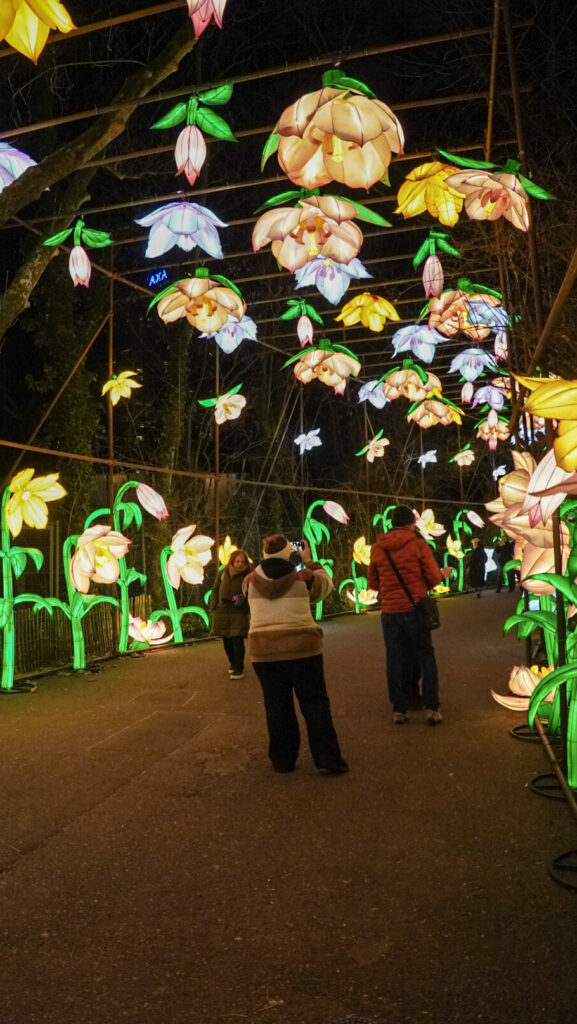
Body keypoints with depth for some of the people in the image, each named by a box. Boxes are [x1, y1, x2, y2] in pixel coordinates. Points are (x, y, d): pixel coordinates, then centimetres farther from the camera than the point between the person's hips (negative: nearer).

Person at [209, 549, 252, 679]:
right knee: (227, 641, 14)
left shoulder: (247, 576, -7)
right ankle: (233, 664, 33)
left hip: (239, 613, -4)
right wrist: (214, 606, 3)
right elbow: (215, 590, 10)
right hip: (222, 613, 4)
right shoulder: (223, 573, 2)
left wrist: (242, 601, -21)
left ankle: (238, 668, 3)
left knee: (237, 640, -8)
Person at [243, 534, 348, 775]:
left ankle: (283, 760, 17)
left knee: (277, 706, 11)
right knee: (315, 703, 5)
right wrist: (309, 561, 25)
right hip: (301, 647, -2)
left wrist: (267, 563, 27)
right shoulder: (303, 576, -4)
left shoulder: (251, 581, 1)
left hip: (264, 650, 2)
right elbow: (326, 583, 16)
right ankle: (327, 759, 4)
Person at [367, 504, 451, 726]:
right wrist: (443, 574, 15)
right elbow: (433, 577, -6)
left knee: (395, 659, 9)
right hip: (415, 609, -2)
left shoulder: (377, 548, 2)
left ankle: (399, 709, 11)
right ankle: (431, 707, 5)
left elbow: (372, 583, 9)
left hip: (389, 611, 2)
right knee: (425, 657, 8)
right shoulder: (418, 544, -6)